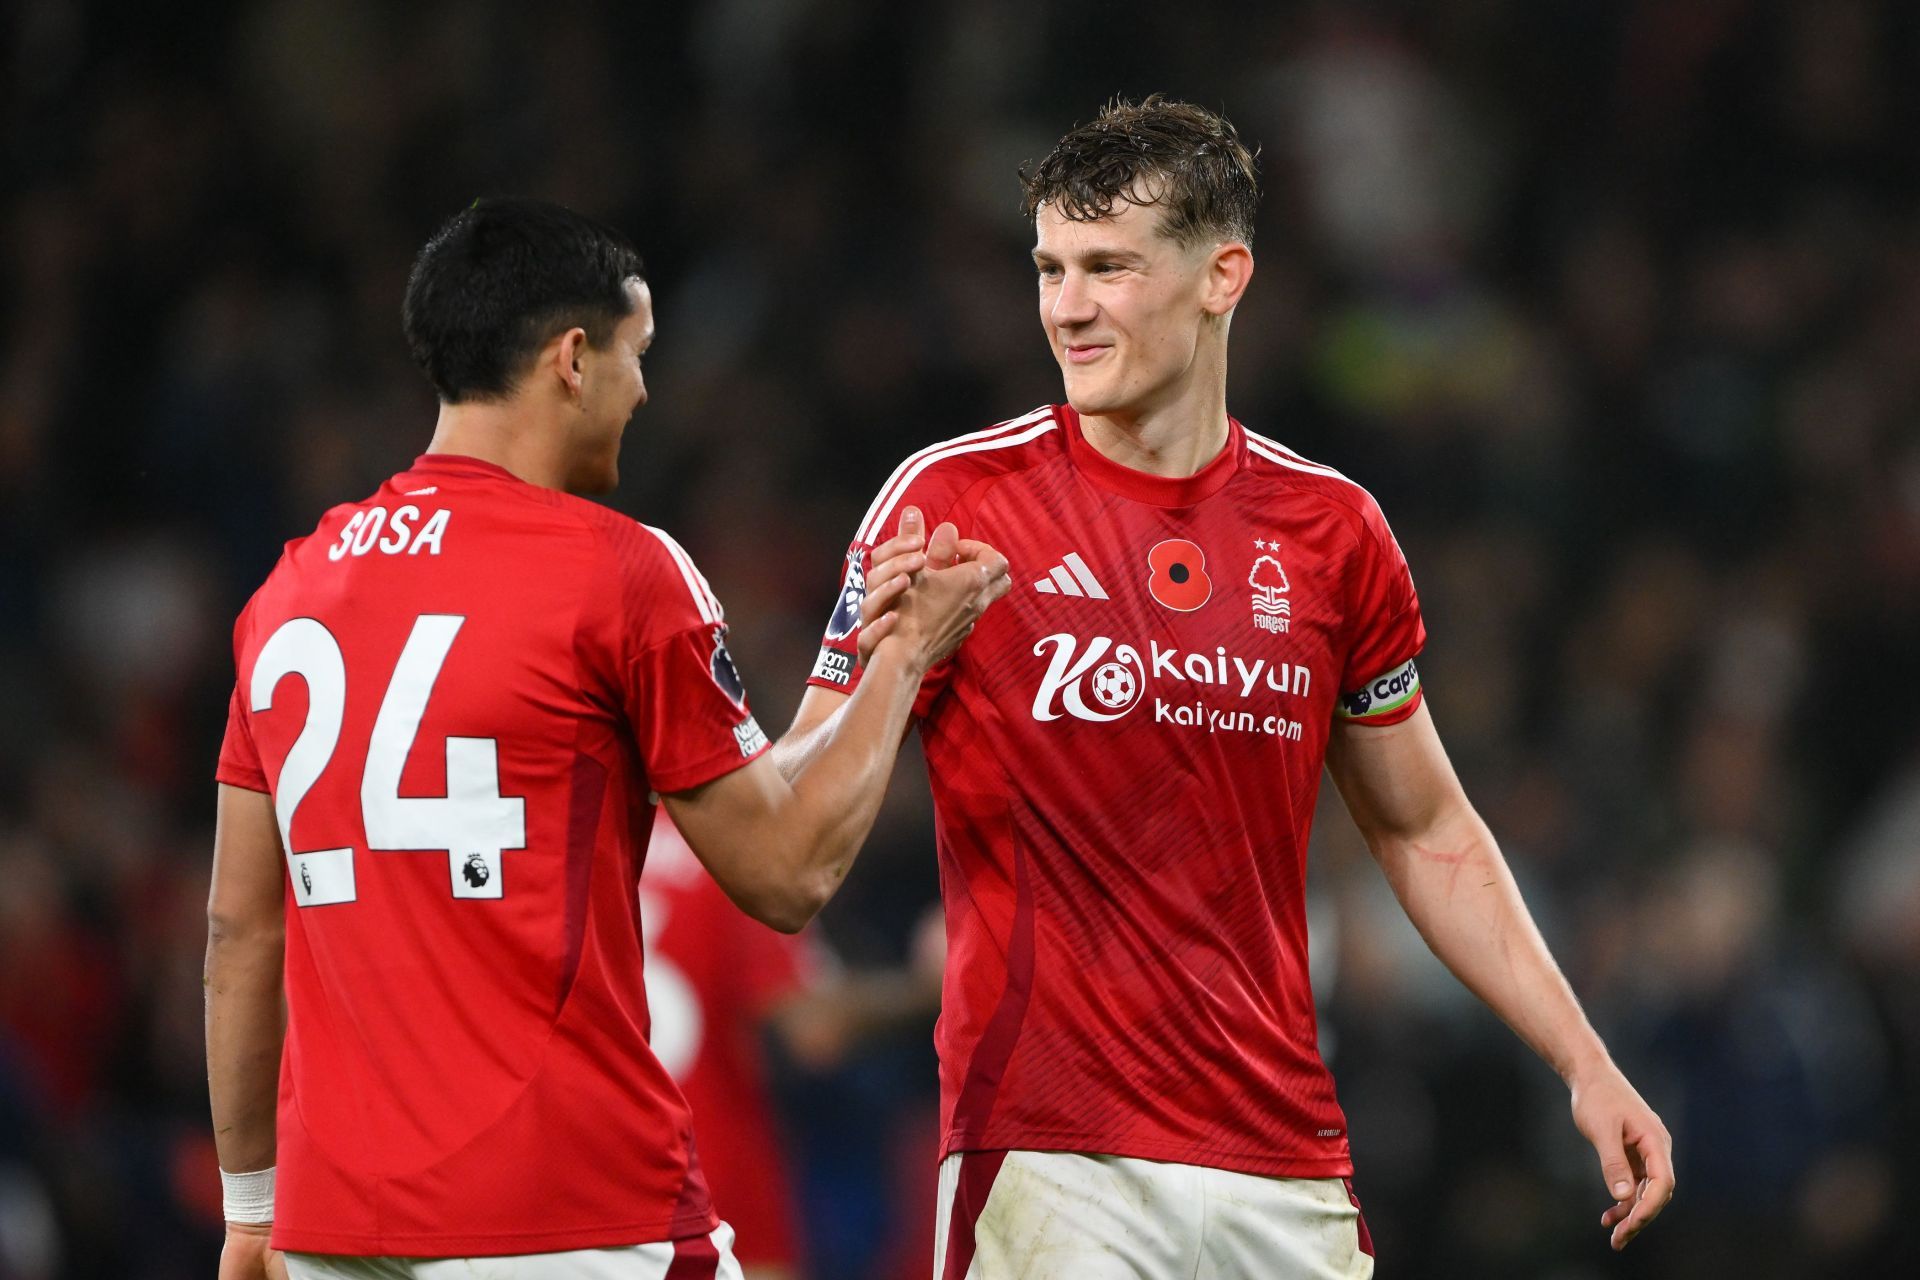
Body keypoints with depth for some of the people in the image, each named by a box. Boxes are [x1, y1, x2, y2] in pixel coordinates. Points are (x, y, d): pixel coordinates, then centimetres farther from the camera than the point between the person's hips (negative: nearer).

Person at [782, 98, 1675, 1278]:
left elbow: (1426, 834, 19)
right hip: (1048, 1164, -3)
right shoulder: (954, 501, -2)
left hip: (1286, 1168, 4)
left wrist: (1586, 1063, 11)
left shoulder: (1331, 529, 9)